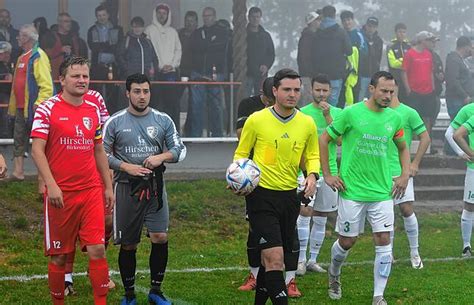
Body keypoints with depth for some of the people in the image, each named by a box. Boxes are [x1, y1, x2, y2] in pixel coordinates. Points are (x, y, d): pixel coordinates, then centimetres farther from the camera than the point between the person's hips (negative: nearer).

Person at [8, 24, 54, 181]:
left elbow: (46, 85, -21)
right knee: (19, 140, 10)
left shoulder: (38, 56, -13)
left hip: (33, 108, -9)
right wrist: (13, 105, 20)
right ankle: (18, 172, 14)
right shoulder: (22, 57, 17)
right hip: (21, 107, 9)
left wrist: (39, 104, -25)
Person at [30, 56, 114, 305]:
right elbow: (37, 150, -9)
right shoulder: (47, 109, -4)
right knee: (59, 255, 5)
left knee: (97, 249, -5)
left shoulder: (93, 110, 11)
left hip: (91, 191, 4)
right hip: (60, 194, -3)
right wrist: (51, 185, -18)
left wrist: (108, 187, 16)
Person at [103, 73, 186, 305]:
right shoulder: (115, 122, 0)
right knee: (128, 244, 5)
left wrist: (161, 157, -12)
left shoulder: (163, 120, 5)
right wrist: (126, 167, -13)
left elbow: (180, 150, 7)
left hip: (155, 186, 1)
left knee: (160, 237, -10)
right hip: (126, 188, -1)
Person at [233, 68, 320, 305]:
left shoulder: (307, 123, 4)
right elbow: (241, 153, 4)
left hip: (290, 196, 5)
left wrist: (312, 174, -4)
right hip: (261, 195, -4)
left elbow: (312, 156, 16)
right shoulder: (256, 120, -6)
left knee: (272, 258, 14)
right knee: (274, 257, -15)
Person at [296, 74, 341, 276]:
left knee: (321, 219, 9)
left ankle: (313, 260, 18)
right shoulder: (302, 113, -1)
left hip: (329, 171, 3)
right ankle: (301, 260, -4)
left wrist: (327, 115, -13)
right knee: (305, 213, -11)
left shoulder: (337, 113, 6)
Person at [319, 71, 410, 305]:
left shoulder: (394, 118, 5)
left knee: (384, 241, -5)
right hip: (352, 190, -3)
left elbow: (402, 147, 22)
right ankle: (334, 275, 38)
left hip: (382, 192, 3)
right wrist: (327, 175, -3)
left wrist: (405, 175, 9)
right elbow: (324, 139, -1)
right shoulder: (351, 113, -8)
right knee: (347, 241, 7)